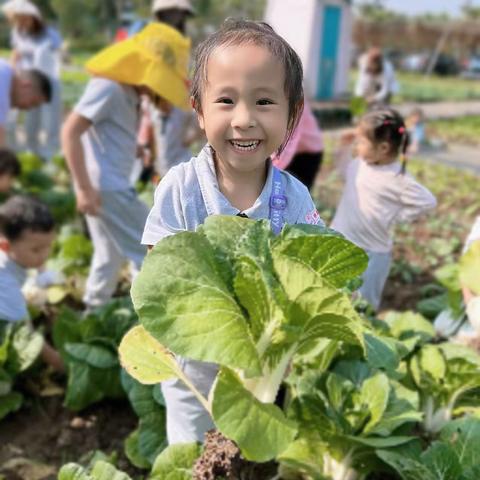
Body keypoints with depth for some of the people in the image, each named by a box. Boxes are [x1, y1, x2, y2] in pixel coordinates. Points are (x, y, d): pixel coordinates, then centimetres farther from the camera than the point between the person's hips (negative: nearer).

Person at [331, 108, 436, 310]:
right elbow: (345, 171, 18)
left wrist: (395, 217, -12)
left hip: (371, 251, -6)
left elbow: (427, 202, -14)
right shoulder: (361, 163, -4)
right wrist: (345, 147, 4)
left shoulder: (398, 180, -21)